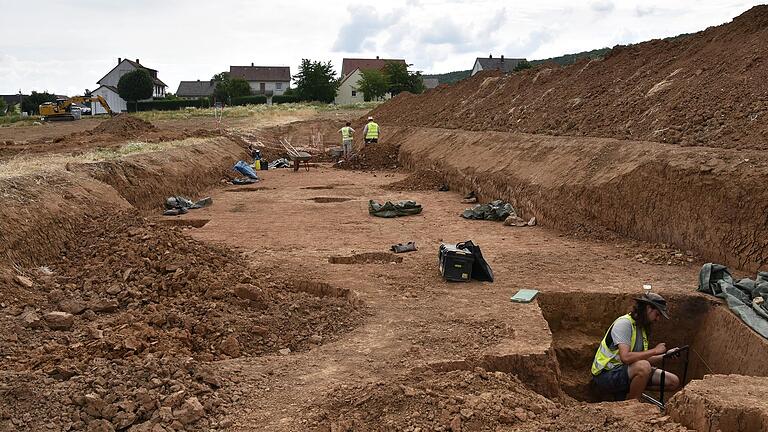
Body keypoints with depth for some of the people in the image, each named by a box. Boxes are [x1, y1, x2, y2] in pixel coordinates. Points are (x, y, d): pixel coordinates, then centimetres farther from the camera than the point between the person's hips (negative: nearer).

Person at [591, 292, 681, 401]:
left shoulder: (641, 327, 14)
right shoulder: (624, 323, -16)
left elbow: (644, 358, 13)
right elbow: (626, 357, -29)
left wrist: (666, 355, 1)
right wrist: (654, 351, -20)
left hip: (626, 372, 9)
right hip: (606, 375, -9)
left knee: (673, 382, 3)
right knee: (643, 367, -36)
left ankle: (623, 394, 4)